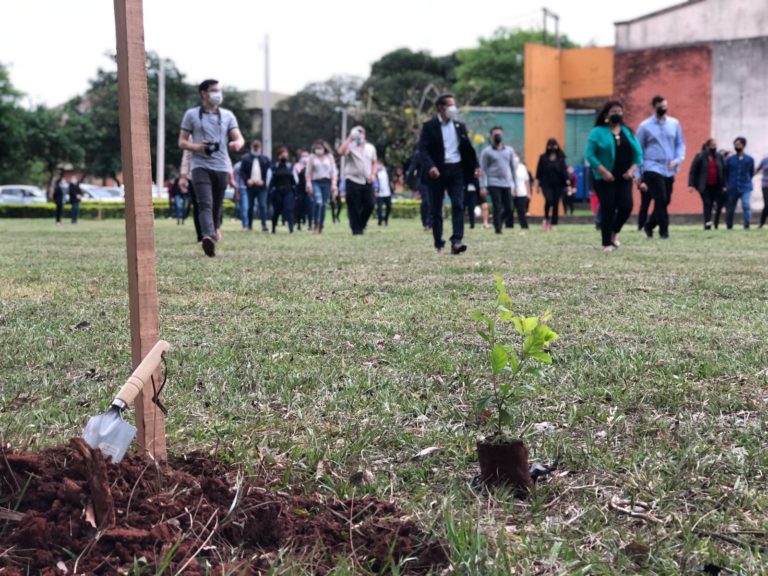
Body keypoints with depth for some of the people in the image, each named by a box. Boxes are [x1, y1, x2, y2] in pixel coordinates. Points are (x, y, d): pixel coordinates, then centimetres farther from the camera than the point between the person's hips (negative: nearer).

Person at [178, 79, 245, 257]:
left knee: (217, 205, 8)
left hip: (221, 167, 3)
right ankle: (208, 236, -36)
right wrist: (195, 146, -14)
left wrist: (237, 143, -21)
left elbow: (239, 138, 5)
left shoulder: (227, 115, 14)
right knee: (205, 204, -20)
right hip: (200, 165, -3)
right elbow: (182, 142, 8)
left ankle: (215, 230, 27)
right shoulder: (191, 114, 7)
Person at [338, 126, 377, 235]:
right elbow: (341, 151, -22)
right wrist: (350, 138, -19)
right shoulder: (350, 146, 0)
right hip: (353, 180, -4)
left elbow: (374, 163, 22)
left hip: (367, 181, 4)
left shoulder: (370, 148, 16)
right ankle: (356, 229, 6)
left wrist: (373, 174, 5)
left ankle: (361, 224, 23)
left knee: (369, 204, 0)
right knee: (354, 207, -2)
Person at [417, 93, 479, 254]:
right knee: (436, 209, 4)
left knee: (458, 205, -11)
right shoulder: (429, 126, -1)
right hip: (437, 171, -3)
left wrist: (475, 166, 3)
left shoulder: (459, 126, 13)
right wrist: (430, 166, -25)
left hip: (456, 170, 3)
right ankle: (439, 244, 14)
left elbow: (468, 148, 15)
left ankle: (457, 241, -17)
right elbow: (423, 149, -10)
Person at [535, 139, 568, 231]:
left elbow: (564, 170, 1)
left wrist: (567, 182, -9)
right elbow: (539, 171, 4)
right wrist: (537, 183, 1)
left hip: (557, 184, 2)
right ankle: (546, 219, 0)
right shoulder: (543, 158, 3)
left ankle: (553, 224, 9)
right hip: (546, 184, -2)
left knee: (556, 204, 2)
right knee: (549, 200, -22)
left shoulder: (561, 158, 5)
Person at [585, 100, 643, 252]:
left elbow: (638, 154, 11)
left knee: (626, 206, -8)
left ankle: (614, 231, 20)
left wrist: (632, 169, -6)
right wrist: (603, 171, -18)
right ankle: (607, 243, 6)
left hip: (624, 178, 4)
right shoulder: (598, 132, -2)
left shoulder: (628, 132, 12)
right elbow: (590, 155, -9)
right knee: (608, 209, -4)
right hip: (605, 178, -4)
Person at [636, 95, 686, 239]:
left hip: (669, 170, 4)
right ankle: (664, 230, -2)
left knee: (665, 201, 7)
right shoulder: (645, 126, 1)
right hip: (652, 168, -4)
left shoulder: (674, 124, 8)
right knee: (661, 199, -12)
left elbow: (680, 144, 13)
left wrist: (677, 160, -7)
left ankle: (649, 225, 27)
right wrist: (639, 175, 1)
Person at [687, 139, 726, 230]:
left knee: (711, 205, 5)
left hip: (716, 186, 4)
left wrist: (723, 185, 6)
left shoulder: (719, 157, 9)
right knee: (707, 204, -12)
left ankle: (708, 223, 11)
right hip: (704, 186, -4)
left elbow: (723, 172, 12)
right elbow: (693, 171, -4)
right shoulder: (700, 156, -3)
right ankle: (707, 223, -16)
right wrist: (691, 184, -11)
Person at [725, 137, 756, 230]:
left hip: (746, 188, -1)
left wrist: (746, 180, 12)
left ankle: (747, 226, -17)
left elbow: (752, 173, 15)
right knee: (730, 208, 6)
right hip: (732, 189, 1)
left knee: (746, 205, -21)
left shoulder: (750, 159, 4)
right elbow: (726, 173, 13)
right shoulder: (730, 159, 5)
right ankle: (729, 226, 22)